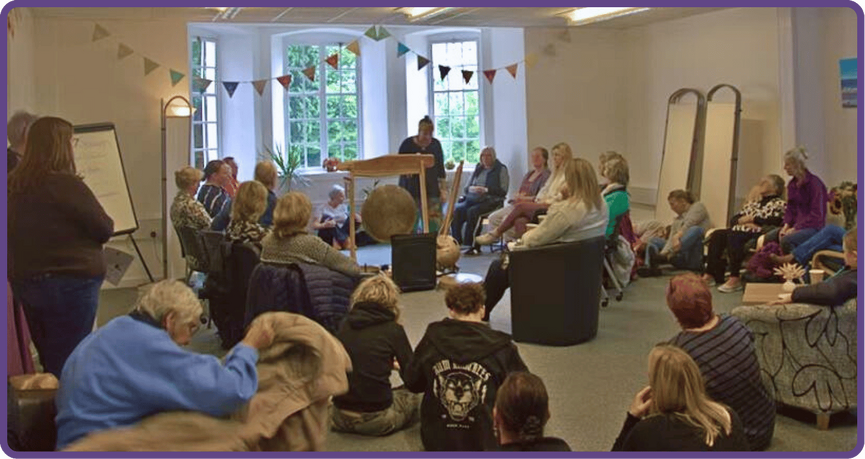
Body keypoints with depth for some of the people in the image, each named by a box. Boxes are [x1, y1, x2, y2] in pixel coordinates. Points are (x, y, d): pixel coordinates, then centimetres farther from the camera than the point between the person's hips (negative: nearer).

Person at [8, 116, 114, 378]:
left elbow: (23, 231, 15)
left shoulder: (13, 184, 3)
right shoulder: (65, 184, -17)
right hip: (70, 282, -7)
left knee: (49, 362, 19)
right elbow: (105, 230, -12)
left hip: (24, 282, 7)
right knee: (68, 366, 2)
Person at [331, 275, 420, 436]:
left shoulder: (346, 325, 3)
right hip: (375, 420, -5)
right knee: (412, 398, 21)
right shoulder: (393, 329, -9)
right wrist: (399, 366, 21)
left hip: (341, 417, 5)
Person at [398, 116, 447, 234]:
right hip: (411, 190, -2)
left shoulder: (436, 144, 5)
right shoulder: (408, 144, -3)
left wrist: (443, 187, 5)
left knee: (434, 222, -4)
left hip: (431, 189, 2)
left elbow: (440, 166, 10)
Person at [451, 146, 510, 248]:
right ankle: (456, 242, -28)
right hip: (472, 199, 5)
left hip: (490, 200, -5)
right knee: (456, 209, -25)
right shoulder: (478, 169, 23)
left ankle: (467, 244, -31)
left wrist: (486, 190, -14)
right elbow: (466, 188, 22)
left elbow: (503, 191, -3)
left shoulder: (501, 169, 7)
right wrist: (471, 188, -3)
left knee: (472, 211, -35)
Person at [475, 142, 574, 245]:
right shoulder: (556, 173, 29)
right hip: (544, 204, 8)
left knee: (521, 206, -23)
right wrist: (538, 200, 4)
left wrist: (546, 202, -15)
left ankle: (495, 234, -15)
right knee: (519, 221, -21)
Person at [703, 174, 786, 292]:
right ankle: (710, 274, -28)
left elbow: (775, 221, -10)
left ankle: (735, 278, -39)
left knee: (733, 236, -35)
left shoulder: (779, 204, 10)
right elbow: (733, 219, 22)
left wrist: (752, 218, -5)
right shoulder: (752, 203, 30)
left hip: (759, 233, -7)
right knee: (717, 235, -21)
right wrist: (744, 221, -1)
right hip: (741, 230, 7)